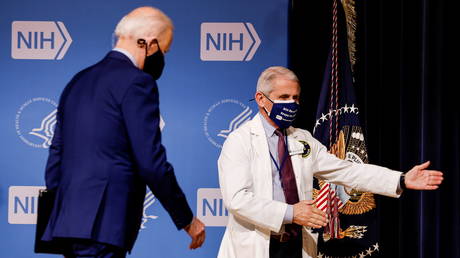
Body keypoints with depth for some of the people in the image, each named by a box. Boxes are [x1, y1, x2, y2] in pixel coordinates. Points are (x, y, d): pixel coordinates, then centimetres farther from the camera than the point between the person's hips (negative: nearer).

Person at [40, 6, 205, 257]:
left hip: (67, 219, 9)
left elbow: (55, 159, 20)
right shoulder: (137, 82, -8)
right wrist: (187, 220, -2)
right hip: (103, 226, -9)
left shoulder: (78, 81, 18)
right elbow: (151, 164, -13)